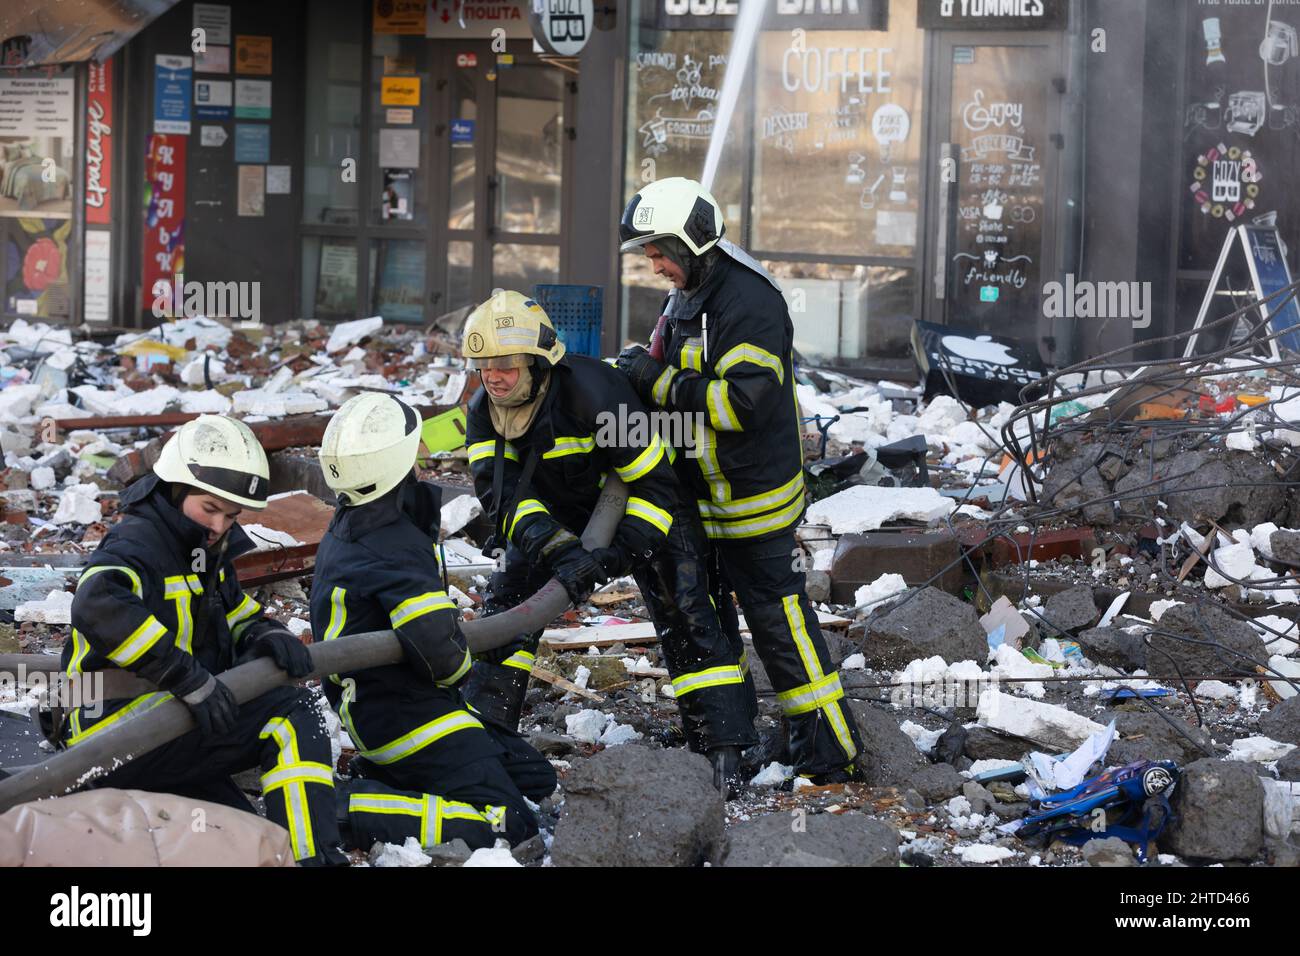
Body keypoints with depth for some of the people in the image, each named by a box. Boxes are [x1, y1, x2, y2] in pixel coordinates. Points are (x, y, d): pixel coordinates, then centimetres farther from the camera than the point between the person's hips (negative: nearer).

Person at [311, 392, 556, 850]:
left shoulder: (344, 532, 8)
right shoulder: (395, 544, -22)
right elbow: (434, 638, -30)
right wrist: (458, 670, -9)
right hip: (406, 716, -10)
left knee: (537, 780, 13)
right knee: (508, 825, -18)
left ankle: (381, 777, 10)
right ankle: (344, 810, -18)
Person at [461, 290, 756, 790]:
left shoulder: (591, 390, -37)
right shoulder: (484, 411, -19)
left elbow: (655, 485, -33)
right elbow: (500, 493, -31)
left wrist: (620, 553, -43)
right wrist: (557, 549, -47)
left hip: (643, 509, -5)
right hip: (557, 514, 6)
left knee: (683, 613, -15)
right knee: (506, 603, -2)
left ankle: (723, 749, -15)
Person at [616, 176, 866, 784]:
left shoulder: (750, 302, -21)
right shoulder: (685, 298, 10)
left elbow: (746, 400, -29)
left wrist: (658, 383, -23)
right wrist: (640, 374, 3)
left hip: (754, 500, -10)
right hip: (699, 498, 10)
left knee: (777, 619, -6)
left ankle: (830, 752, 1)